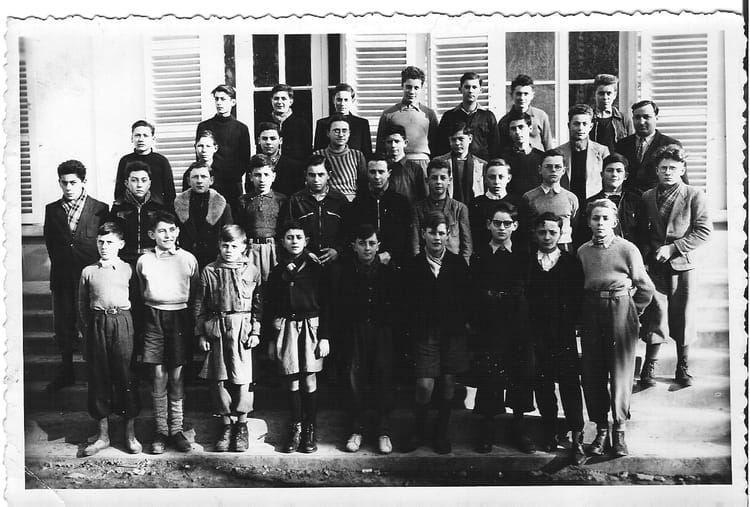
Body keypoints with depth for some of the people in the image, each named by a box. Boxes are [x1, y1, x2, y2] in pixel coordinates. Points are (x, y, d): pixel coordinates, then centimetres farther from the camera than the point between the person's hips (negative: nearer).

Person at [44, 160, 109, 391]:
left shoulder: (100, 209, -1)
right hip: (62, 278, 3)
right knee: (62, 327, 9)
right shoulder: (52, 210, 8)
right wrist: (60, 263, 9)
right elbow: (50, 242, 14)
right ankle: (66, 371, 21)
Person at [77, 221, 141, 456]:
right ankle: (103, 434, 17)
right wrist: (87, 329, 5)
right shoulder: (88, 271, 7)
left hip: (122, 323, -2)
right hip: (97, 324, 2)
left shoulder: (128, 269, 4)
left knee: (126, 375, 0)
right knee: (98, 377, 5)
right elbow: (82, 305, 12)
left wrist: (133, 326, 0)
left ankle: (130, 434, 12)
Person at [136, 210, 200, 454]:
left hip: (180, 317, 0)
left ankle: (176, 429, 12)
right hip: (154, 318, 1)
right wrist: (150, 311, 13)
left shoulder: (188, 259, 2)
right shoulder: (144, 261, 4)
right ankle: (160, 431, 10)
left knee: (176, 376, 3)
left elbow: (194, 294, 10)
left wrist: (193, 322, 7)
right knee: (158, 376, 1)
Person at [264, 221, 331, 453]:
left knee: (309, 379, 0)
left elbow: (325, 305, 2)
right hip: (285, 327, 2)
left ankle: (310, 430, 10)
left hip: (310, 327, -2)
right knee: (292, 380, 4)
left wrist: (324, 337, -3)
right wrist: (271, 338, 6)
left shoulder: (316, 269, 2)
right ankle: (296, 428, 13)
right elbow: (268, 306, 9)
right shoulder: (277, 272, 8)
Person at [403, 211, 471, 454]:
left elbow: (466, 298, 5)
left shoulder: (458, 264, 3)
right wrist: (415, 328, -4)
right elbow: (408, 303, 3)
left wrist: (462, 322, -3)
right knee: (425, 385, -7)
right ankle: (418, 431, 15)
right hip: (425, 333, -1)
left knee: (448, 383, 7)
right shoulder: (413, 266, 1)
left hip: (453, 333, 1)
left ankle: (442, 432, 25)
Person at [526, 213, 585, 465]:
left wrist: (568, 325, -7)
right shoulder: (527, 264, 6)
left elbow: (578, 300, 1)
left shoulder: (572, 262, 4)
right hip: (536, 338, 2)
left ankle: (576, 439, 6)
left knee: (570, 385, -2)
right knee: (542, 386, 7)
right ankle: (550, 433, 22)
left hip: (564, 337, -1)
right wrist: (530, 334, -3)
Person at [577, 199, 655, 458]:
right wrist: (581, 314, 8)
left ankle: (619, 430, 13)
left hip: (621, 311, -3)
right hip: (590, 314, 3)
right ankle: (601, 429, 16)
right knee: (592, 373, 4)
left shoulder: (628, 249, -4)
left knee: (621, 372, 0)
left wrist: (632, 311, 4)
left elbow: (646, 288, 2)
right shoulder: (582, 251, 6)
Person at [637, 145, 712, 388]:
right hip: (655, 265, 1)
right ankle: (649, 366, 7)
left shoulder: (694, 195, 1)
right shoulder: (647, 197, 9)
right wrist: (646, 254, -2)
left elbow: (704, 231, -5)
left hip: (683, 264, -1)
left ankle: (683, 368, 17)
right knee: (656, 315, -3)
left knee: (683, 316, 5)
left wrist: (673, 248, -12)